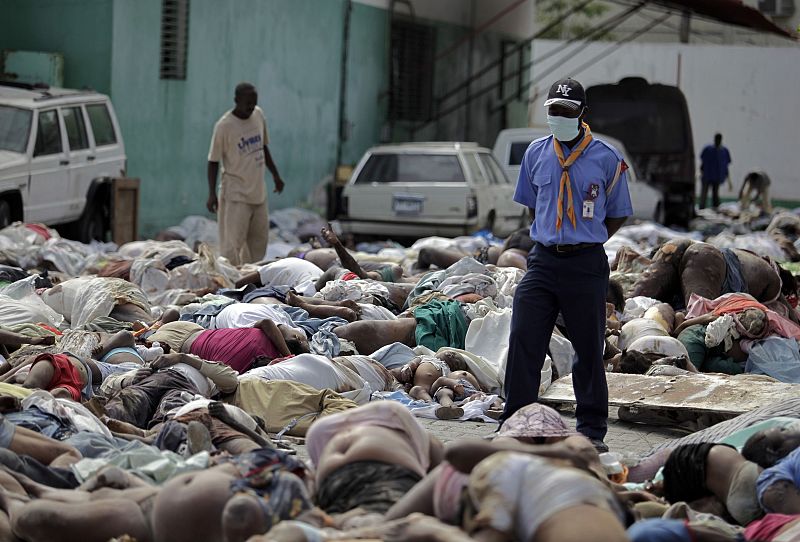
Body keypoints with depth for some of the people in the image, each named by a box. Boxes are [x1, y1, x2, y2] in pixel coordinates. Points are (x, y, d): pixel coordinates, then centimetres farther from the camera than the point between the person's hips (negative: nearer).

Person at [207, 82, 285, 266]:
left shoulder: (259, 115, 4)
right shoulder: (224, 125, -13)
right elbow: (213, 161, -8)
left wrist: (275, 175, 22)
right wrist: (212, 194, -14)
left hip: (258, 191, 7)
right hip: (236, 194, -7)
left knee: (259, 240, 12)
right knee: (232, 244, -10)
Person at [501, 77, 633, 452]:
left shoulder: (607, 159, 0)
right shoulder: (536, 153, 9)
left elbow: (617, 215, 7)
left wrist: (586, 242, -1)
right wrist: (553, 239, 9)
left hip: (587, 264, -2)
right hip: (543, 261, 2)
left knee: (589, 348, 4)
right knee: (523, 340, -5)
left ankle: (592, 430, 15)